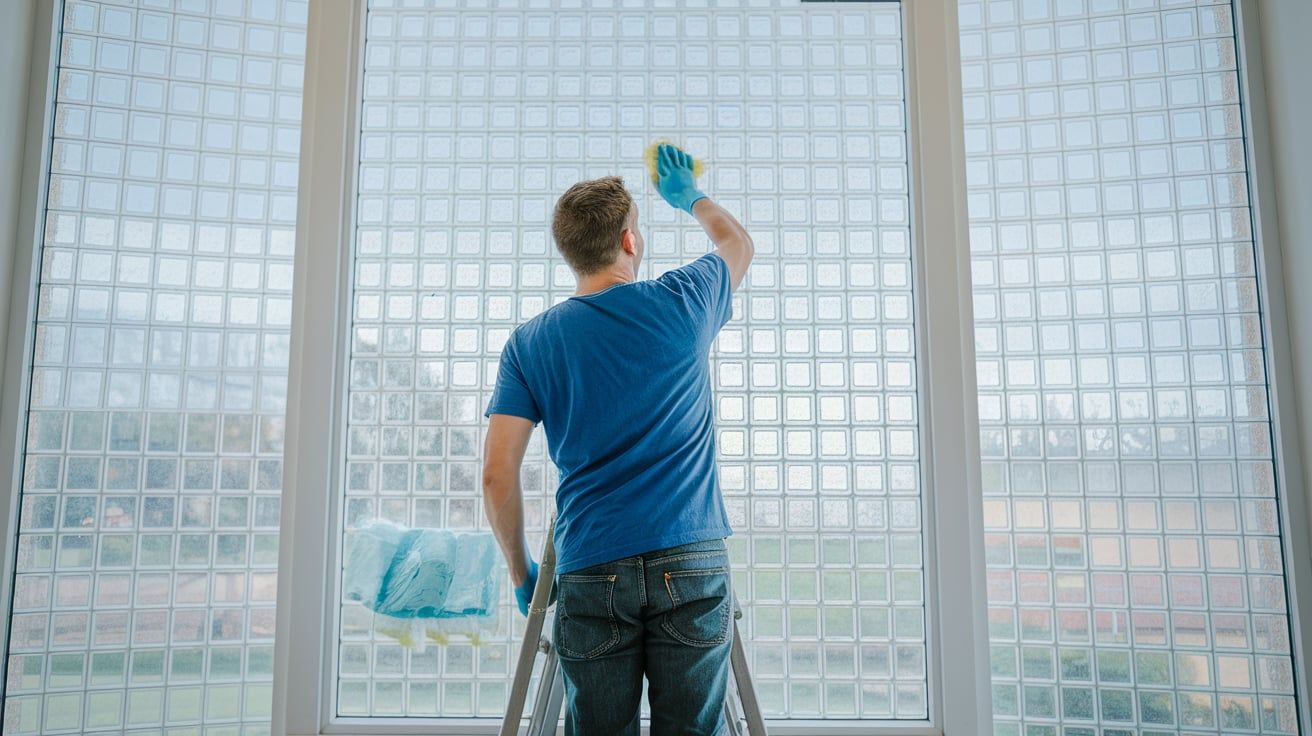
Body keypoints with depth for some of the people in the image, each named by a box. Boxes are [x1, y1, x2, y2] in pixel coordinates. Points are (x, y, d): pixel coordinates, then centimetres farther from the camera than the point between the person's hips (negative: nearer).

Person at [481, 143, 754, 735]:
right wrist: (690, 196, 44)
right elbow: (737, 244, 26)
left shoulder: (529, 343, 4)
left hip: (590, 574, 1)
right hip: (692, 564, 0)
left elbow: (497, 475, -1)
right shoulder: (682, 303, 3)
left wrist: (521, 572, 13)